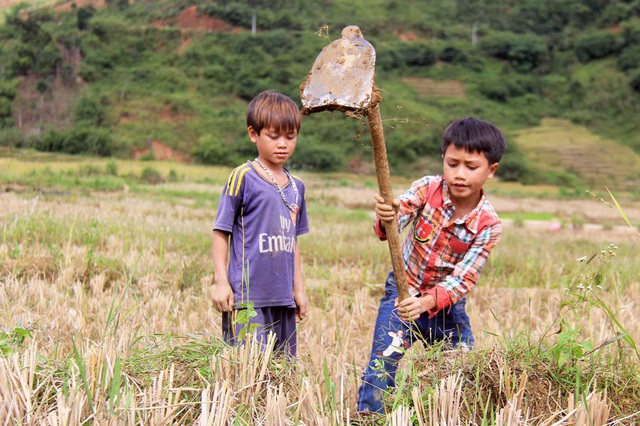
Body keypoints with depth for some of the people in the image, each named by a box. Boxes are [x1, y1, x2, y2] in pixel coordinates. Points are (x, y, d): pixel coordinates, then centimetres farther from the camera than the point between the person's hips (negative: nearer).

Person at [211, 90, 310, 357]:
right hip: (247, 296, -6)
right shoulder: (243, 178, -6)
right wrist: (221, 282, -11)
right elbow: (220, 232, -5)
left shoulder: (296, 187, 12)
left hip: (283, 298, 7)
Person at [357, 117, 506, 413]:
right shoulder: (427, 188, -15)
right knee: (382, 366, -12)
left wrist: (427, 302, -38)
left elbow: (463, 280, -21)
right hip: (402, 292, -1)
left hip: (446, 304, 1)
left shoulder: (488, 225, -17)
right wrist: (385, 220, -56)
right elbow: (394, 221, -31)